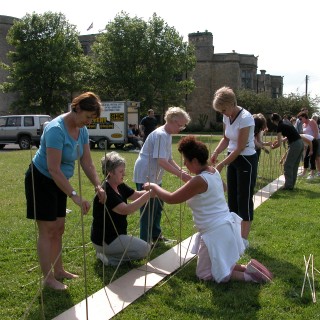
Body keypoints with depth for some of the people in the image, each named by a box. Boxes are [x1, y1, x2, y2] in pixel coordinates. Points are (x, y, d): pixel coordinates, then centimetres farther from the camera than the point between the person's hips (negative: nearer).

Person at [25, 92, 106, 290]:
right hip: (41, 181, -8)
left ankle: (58, 270, 26)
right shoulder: (56, 129, -30)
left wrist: (98, 186, -17)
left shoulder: (82, 130, -4)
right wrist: (75, 196, -36)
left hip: (58, 182, 8)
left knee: (58, 228, 14)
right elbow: (54, 169, -33)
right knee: (47, 230, -4)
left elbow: (87, 162, -2)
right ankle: (48, 278, 6)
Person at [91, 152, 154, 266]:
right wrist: (147, 196, -37)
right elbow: (126, 210, -34)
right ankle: (108, 258, -4)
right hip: (104, 240, -10)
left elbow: (136, 195, 8)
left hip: (115, 235, 10)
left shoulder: (120, 186, 3)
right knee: (144, 248, -11)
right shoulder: (105, 192, -25)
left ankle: (105, 253, 14)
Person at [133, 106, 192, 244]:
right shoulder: (160, 135, -21)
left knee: (157, 205, 17)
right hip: (146, 175, -10)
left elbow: (169, 159, 13)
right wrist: (180, 175, -28)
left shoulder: (167, 135, 10)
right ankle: (145, 241, 4)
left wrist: (181, 171, -1)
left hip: (154, 176, 10)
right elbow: (161, 161, -29)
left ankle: (156, 235, 30)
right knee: (148, 208, -4)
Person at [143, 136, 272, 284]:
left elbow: (171, 199, -19)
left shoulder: (199, 181, -25)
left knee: (204, 274, 9)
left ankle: (248, 275, -1)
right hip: (225, 226, 9)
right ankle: (248, 268, 10)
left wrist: (153, 186, -4)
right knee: (219, 265, 26)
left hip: (215, 233, -9)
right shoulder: (214, 172, 2)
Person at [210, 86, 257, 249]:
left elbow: (240, 147, -23)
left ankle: (244, 239, 8)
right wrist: (215, 153, -7)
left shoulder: (245, 118, -24)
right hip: (233, 159, 8)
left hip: (246, 161, -8)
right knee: (232, 198, 13)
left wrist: (222, 164, -20)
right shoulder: (227, 117, -1)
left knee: (244, 199, -1)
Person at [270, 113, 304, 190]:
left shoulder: (280, 127, -9)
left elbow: (279, 144, -9)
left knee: (288, 165, 2)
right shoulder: (285, 124, 16)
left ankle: (288, 185, 4)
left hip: (295, 145, -9)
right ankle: (291, 184, 23)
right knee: (294, 165, 16)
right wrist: (280, 140, 26)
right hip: (300, 143, 9)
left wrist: (272, 147, 8)